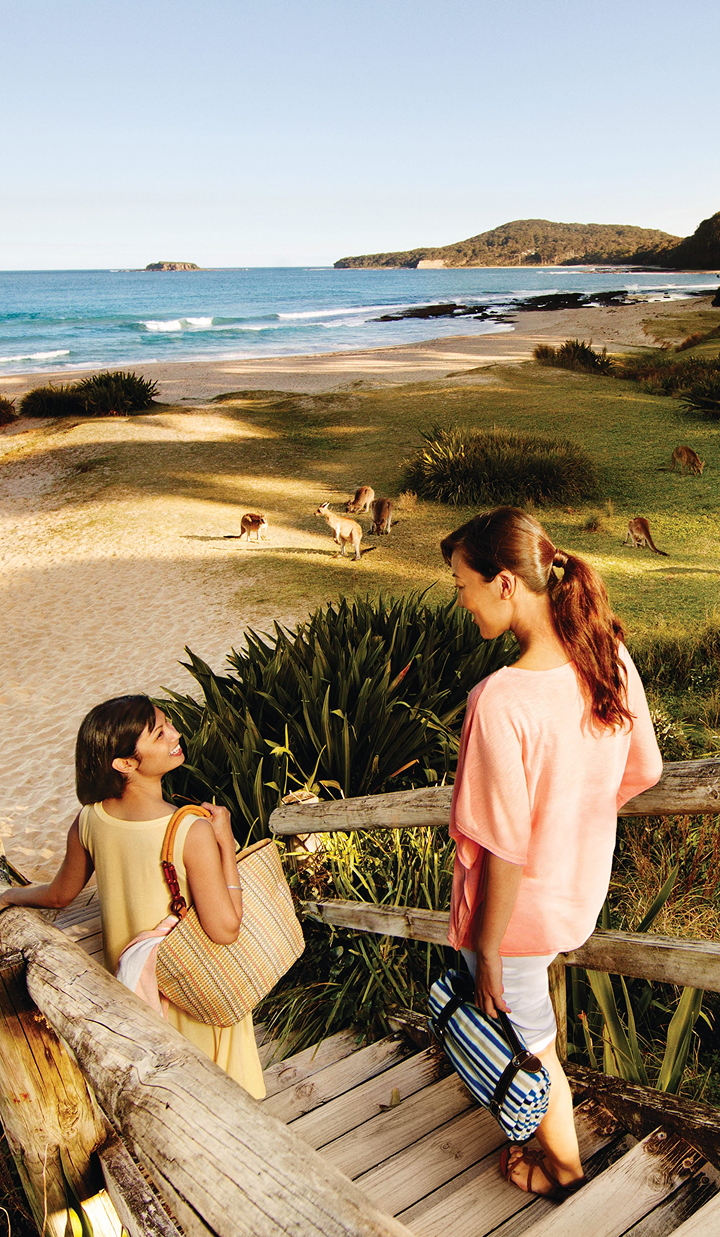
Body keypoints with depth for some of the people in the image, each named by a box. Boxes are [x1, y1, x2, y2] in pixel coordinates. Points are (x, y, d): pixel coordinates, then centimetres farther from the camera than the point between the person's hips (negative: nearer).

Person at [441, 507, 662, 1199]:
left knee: (527, 1039, 20)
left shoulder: (501, 702, -34)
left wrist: (485, 950, -13)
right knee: (533, 1008, 35)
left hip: (519, 909, -8)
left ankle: (564, 1169, 45)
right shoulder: (612, 660, -13)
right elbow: (643, 772, 1)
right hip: (581, 889, 8)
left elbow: (505, 851, -27)